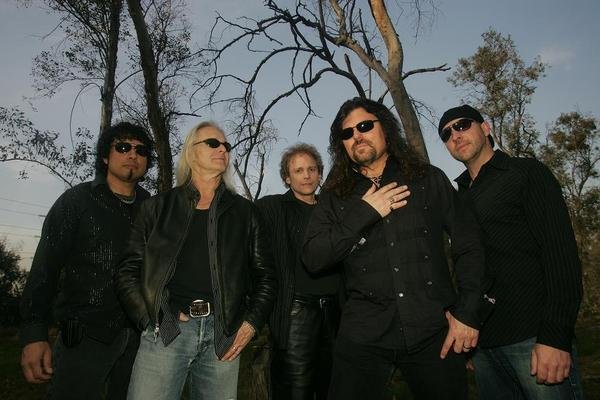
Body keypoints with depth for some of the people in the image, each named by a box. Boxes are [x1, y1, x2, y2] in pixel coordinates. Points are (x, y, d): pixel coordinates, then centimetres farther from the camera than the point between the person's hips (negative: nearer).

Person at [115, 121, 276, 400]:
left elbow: (265, 274, 11)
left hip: (224, 334, 1)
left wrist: (251, 324, 1)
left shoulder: (244, 212, 11)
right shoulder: (159, 207, 10)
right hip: (166, 330, -1)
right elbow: (128, 269, 7)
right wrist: (149, 320, -2)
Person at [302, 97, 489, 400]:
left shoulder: (429, 179, 7)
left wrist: (468, 313, -1)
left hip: (434, 330, 1)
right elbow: (313, 259, -4)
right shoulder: (335, 196, 7)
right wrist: (363, 213, -12)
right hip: (364, 331, 0)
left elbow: (469, 245, 7)